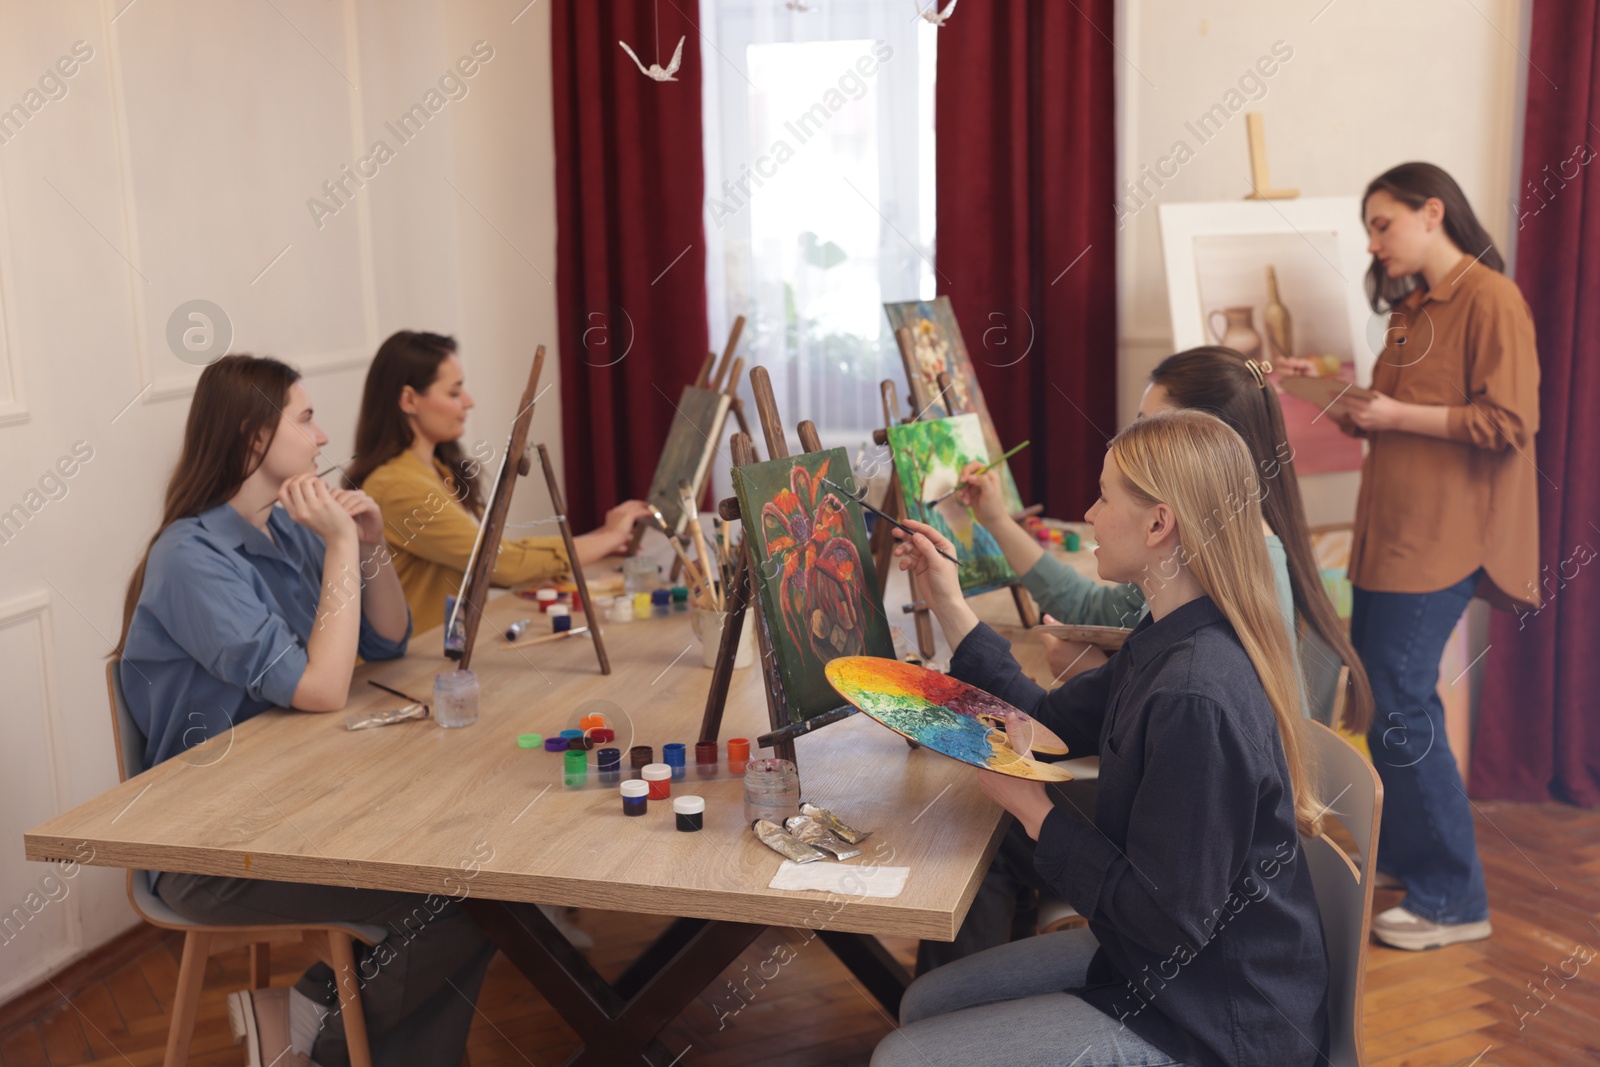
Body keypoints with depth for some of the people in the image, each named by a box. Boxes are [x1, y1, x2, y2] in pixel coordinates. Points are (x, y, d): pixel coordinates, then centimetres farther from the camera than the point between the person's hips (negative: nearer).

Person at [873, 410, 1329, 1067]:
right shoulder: (1166, 645, 0)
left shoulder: (1196, 698, -31)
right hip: (1157, 966, 9)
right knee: (925, 1004, 15)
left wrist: (1032, 809, -17)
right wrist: (948, 604, 10)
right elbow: (1050, 721, 12)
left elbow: (1169, 920, -26)